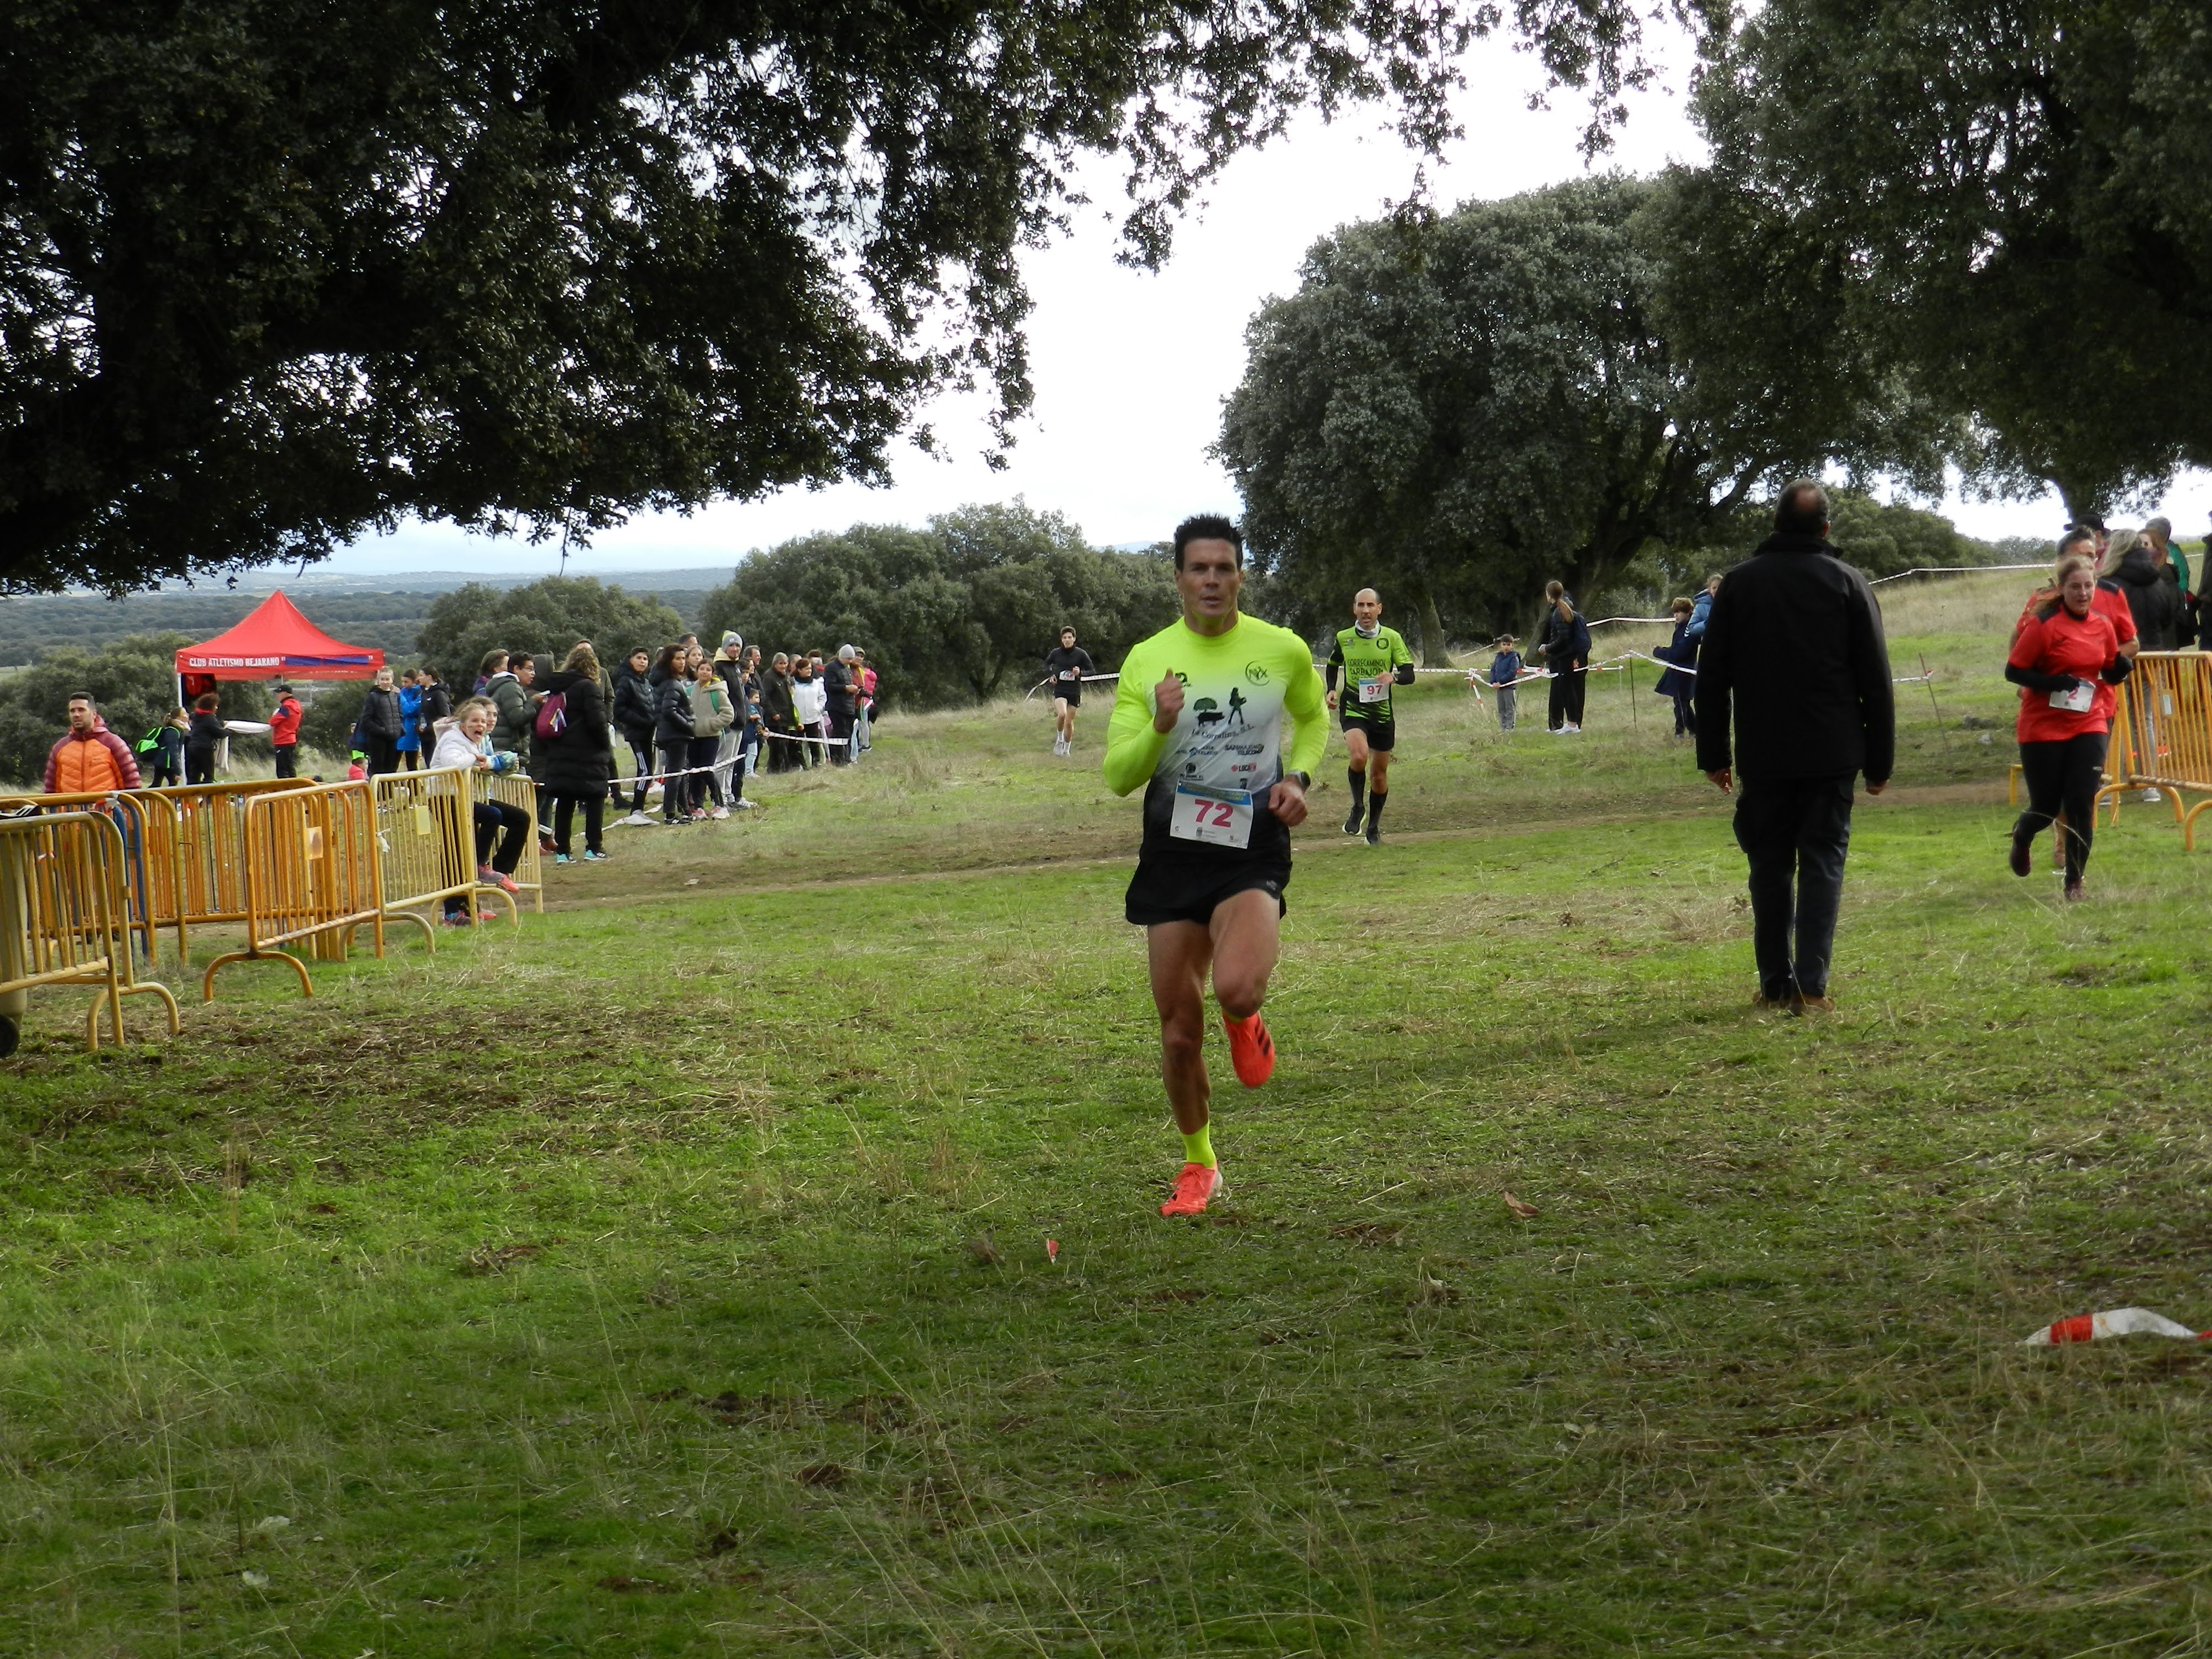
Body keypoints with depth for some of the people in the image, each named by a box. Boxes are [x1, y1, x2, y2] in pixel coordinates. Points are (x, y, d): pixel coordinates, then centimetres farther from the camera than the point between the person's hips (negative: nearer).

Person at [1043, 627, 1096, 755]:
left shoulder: (1081, 654, -3)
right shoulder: (1055, 653, 2)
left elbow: (1092, 671, 1)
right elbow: (1047, 664, 23)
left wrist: (1080, 673, -18)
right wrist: (1050, 675, 4)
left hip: (1075, 691, 0)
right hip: (1060, 690, 0)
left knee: (1069, 722, 5)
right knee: (1062, 714, -26)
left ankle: (1067, 750, 24)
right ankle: (1059, 739, -1)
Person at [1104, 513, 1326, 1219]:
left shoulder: (1283, 650, -1)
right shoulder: (1146, 661, -1)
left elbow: (1314, 718, 20)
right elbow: (1118, 777, -4)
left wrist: (1299, 776, 0)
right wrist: (1160, 727, -23)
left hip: (1254, 851, -2)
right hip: (1172, 856, 2)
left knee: (1235, 989, -29)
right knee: (1179, 1032, 5)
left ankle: (1244, 1021, 10)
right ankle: (1198, 1165, 28)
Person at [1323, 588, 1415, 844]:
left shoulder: (1392, 638, -2)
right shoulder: (1343, 638, 2)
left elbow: (1409, 674, -4)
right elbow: (1332, 666, 20)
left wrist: (1393, 677, -25)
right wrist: (1332, 690, 3)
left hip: (1382, 710, 1)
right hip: (1353, 708, -1)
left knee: (1380, 770, 9)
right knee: (1359, 756, -27)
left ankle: (1374, 826, 28)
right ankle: (1357, 808, -2)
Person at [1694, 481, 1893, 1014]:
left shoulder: (1738, 584, 4)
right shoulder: (1846, 583, 0)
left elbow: (1712, 679, 5)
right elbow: (1876, 679, 0)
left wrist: (1713, 754, 11)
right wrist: (1879, 760, 6)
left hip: (1762, 756, 1)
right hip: (1831, 753, -1)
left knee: (1770, 866, 10)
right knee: (1822, 862, 2)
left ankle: (1775, 984, 10)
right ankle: (1811, 987, -6)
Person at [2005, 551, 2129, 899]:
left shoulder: (2102, 626, 3)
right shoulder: (2045, 625, -12)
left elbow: (2111, 673, 15)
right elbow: (2013, 671, -9)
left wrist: (2123, 667, -9)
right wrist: (2052, 683, -24)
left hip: (2088, 727, 3)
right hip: (2043, 728, -3)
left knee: (2082, 805, -5)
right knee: (2047, 807, 5)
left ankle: (2075, 882, 8)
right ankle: (2022, 836, 41)